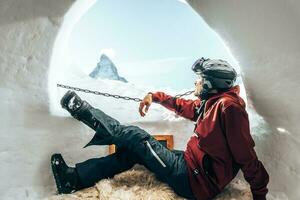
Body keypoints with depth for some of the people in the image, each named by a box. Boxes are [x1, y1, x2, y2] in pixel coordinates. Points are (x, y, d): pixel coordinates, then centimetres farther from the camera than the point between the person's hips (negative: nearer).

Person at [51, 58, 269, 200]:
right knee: (131, 150, 10)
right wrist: (154, 96, 16)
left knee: (135, 136, -6)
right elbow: (182, 106, 23)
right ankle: (74, 178, 11)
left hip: (195, 181, -9)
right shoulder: (209, 103, 10)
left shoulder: (228, 106, -20)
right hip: (191, 164, 9)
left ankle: (81, 109, 12)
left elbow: (247, 157, -20)